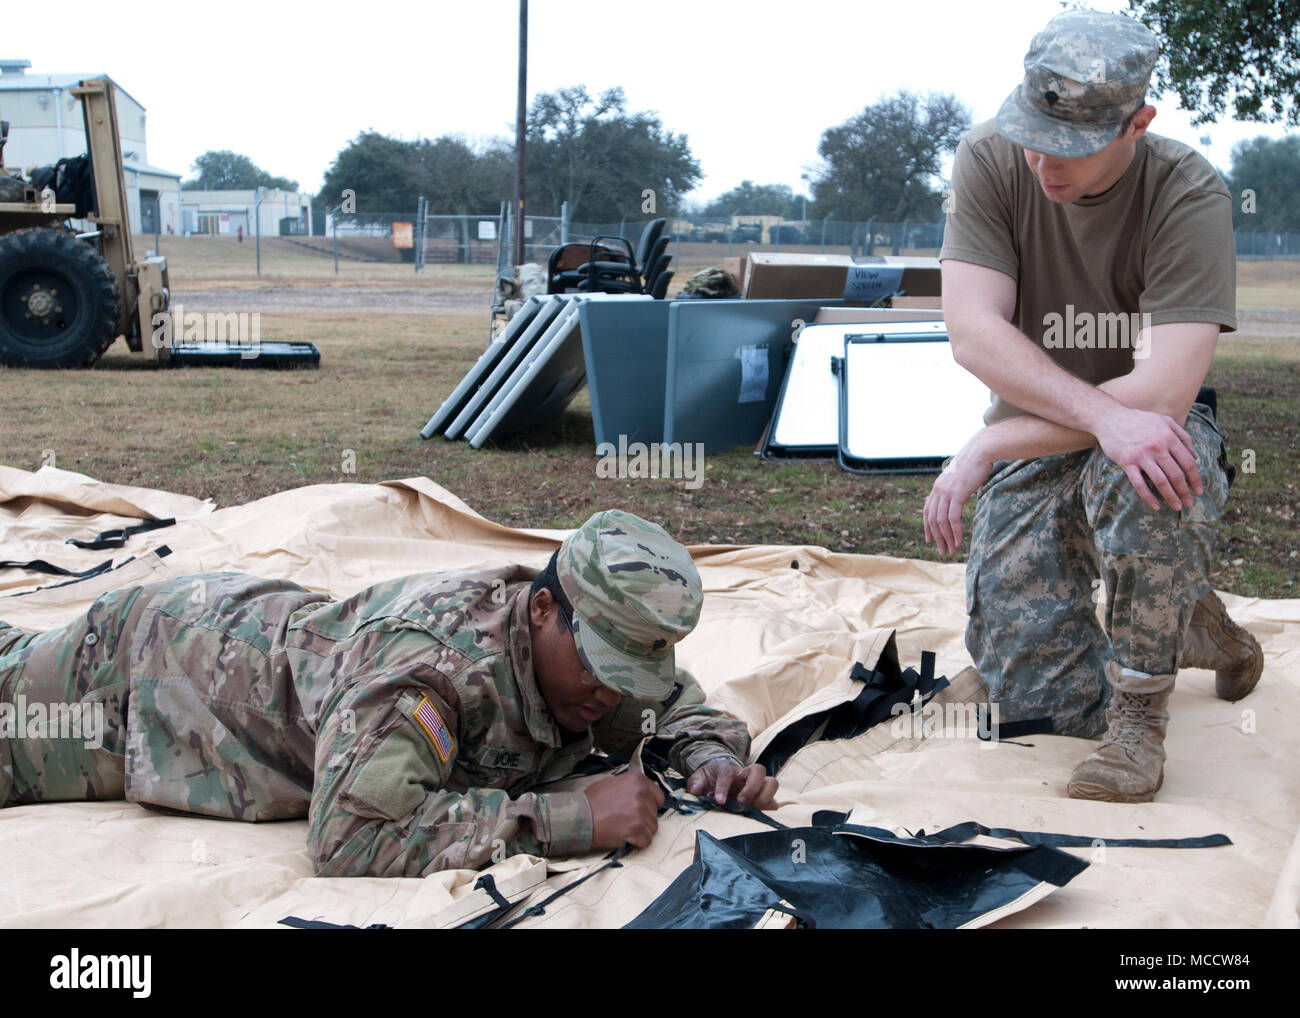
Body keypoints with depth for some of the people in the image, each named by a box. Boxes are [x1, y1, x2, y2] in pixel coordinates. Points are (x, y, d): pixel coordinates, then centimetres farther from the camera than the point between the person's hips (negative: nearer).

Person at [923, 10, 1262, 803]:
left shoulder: (1189, 195, -21)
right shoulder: (990, 161, -14)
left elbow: (1162, 391, -30)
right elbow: (973, 333, -23)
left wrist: (989, 448, -30)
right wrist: (1104, 414, -37)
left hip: (1148, 436, -3)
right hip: (1034, 443, 3)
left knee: (1136, 475, -40)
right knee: (1030, 692, -6)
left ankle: (1138, 716, -18)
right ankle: (1189, 628, 26)